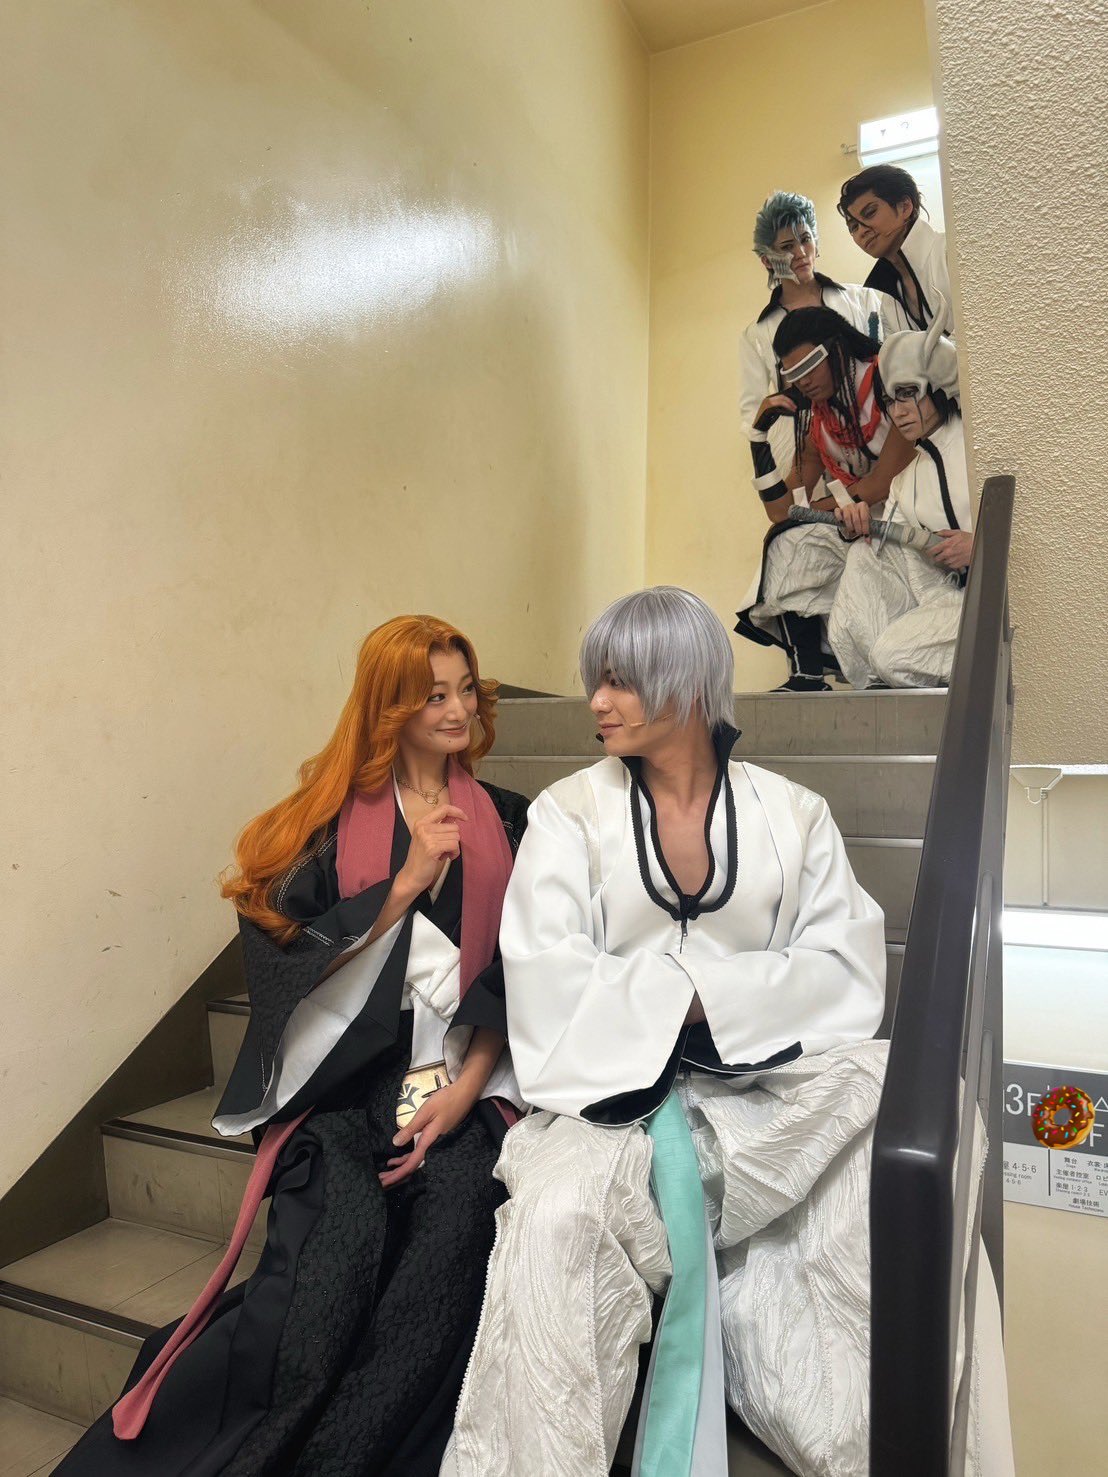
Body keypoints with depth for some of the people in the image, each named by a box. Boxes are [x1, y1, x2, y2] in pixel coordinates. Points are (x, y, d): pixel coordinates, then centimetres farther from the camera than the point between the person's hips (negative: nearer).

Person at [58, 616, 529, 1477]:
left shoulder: (504, 821, 11)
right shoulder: (333, 820, 6)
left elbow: (522, 977, 6)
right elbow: (293, 954, -2)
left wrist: (466, 1088, -5)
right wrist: (406, 883, -10)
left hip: (466, 1084, 2)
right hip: (348, 1082, -1)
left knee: (453, 1229, -26)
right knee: (338, 1248, -26)